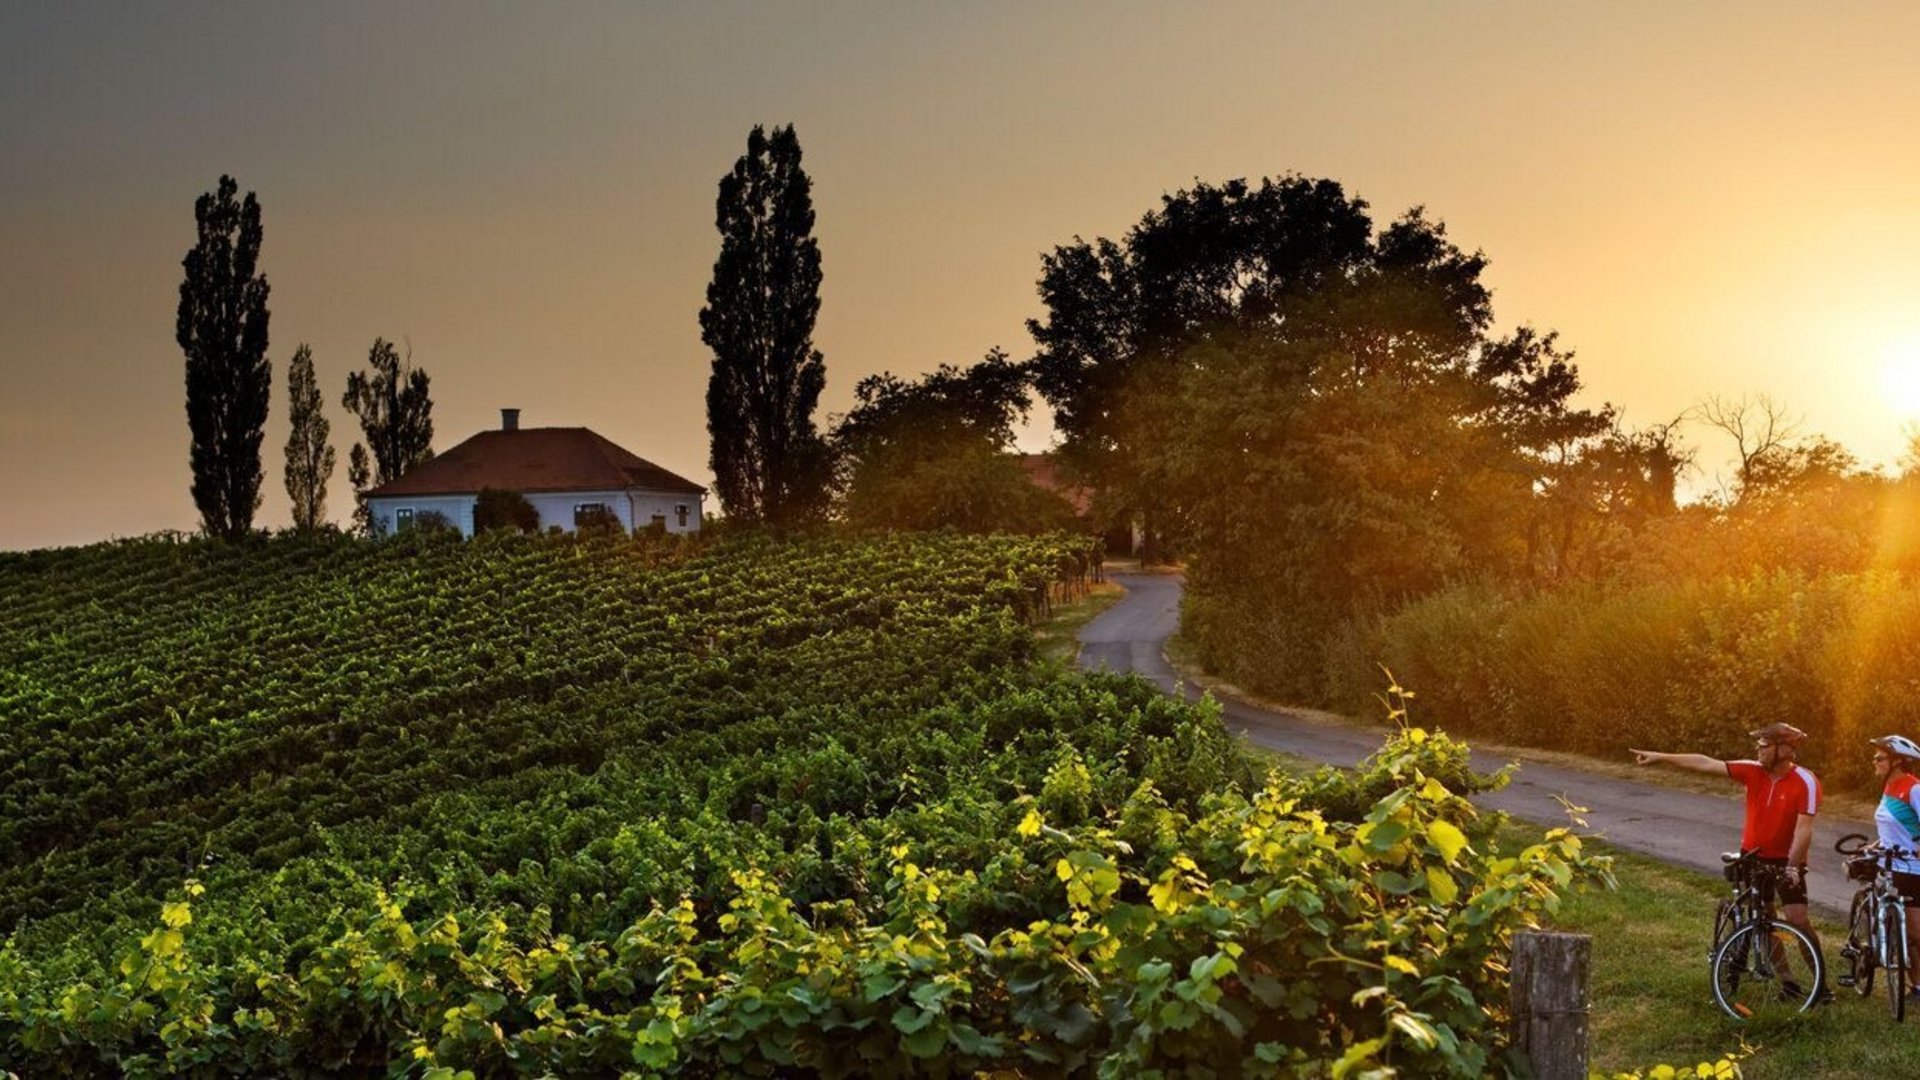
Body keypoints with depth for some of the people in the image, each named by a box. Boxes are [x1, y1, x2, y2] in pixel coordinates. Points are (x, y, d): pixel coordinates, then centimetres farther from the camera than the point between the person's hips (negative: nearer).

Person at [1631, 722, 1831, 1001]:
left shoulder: (1805, 782, -18)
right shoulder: (1754, 771, -6)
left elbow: (1804, 828, -23)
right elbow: (1706, 764, -5)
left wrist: (1792, 866, -29)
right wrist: (1661, 757, -5)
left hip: (1785, 860, -5)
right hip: (1753, 858, 5)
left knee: (1798, 919, -12)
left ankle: (1821, 983, 1)